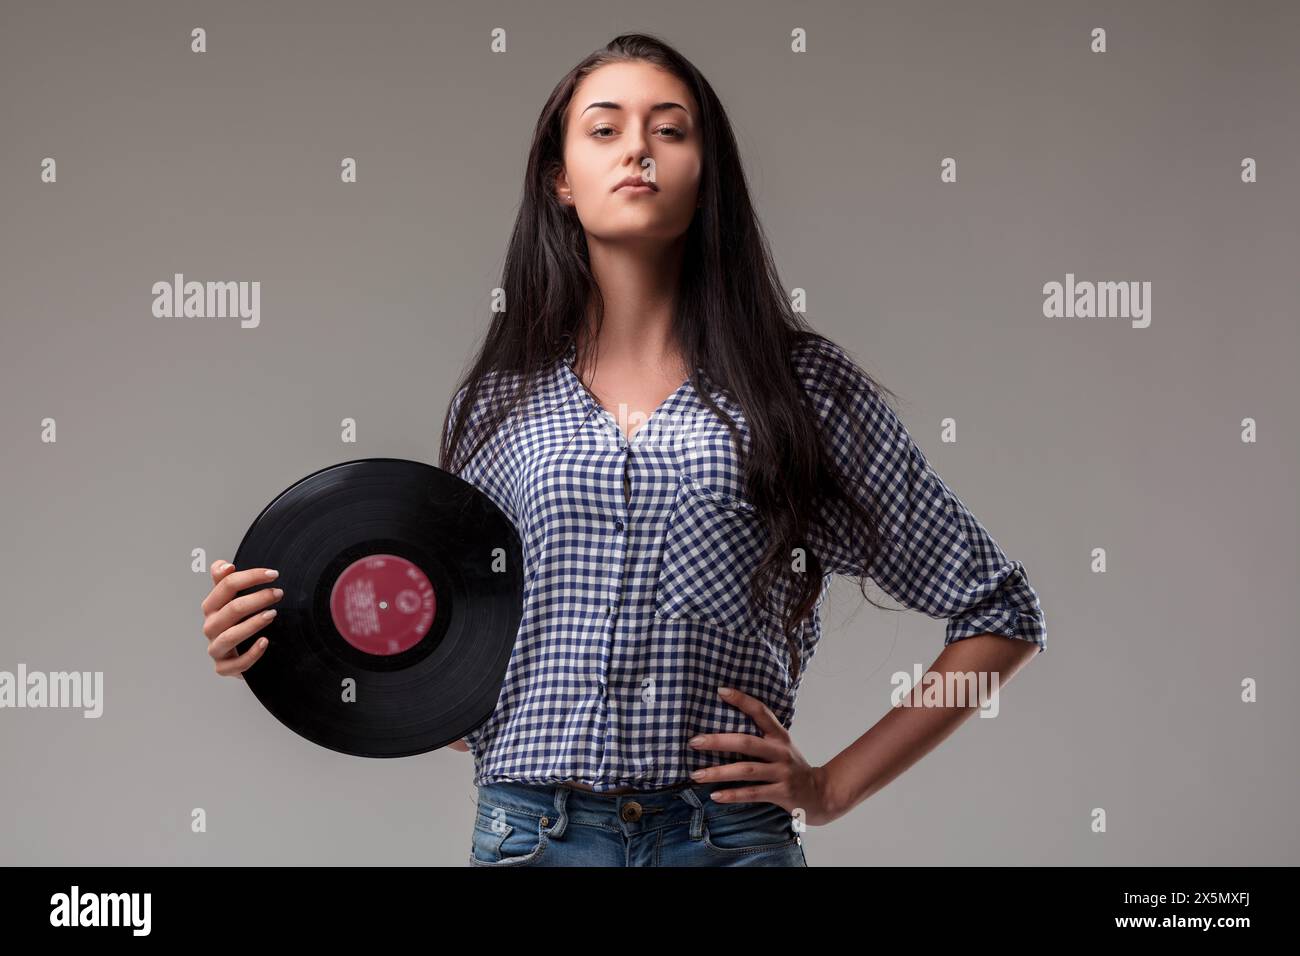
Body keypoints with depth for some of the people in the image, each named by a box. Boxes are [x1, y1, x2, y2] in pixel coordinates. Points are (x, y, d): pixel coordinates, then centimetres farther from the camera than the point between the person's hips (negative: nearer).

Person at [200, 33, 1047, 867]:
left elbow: (1002, 611, 5)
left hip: (728, 835, -1)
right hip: (529, 835, 2)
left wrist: (835, 789, 0)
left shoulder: (807, 384, 1)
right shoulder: (499, 403, 7)